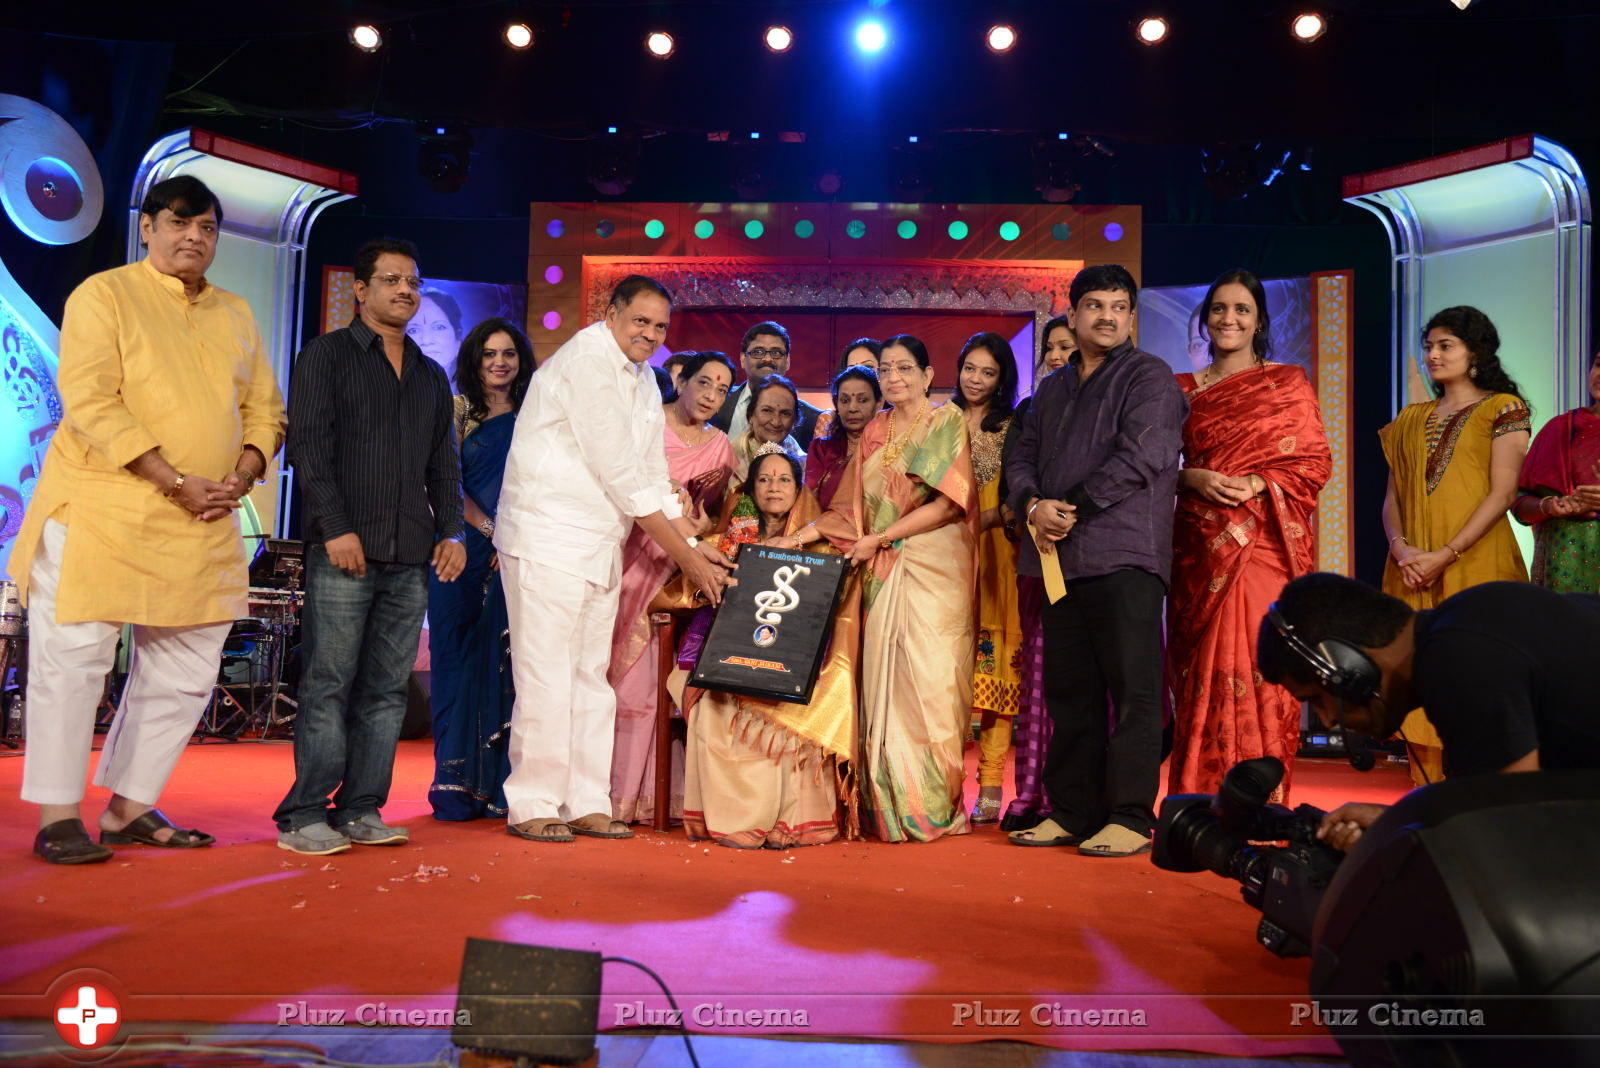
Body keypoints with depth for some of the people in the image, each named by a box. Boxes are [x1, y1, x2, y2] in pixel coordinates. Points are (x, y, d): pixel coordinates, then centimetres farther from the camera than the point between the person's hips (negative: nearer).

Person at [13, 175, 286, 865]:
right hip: (100, 514, -5)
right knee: (75, 658, -1)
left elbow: (264, 408, 16)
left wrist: (241, 475, -4)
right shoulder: (102, 296, -1)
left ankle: (130, 808, 21)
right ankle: (57, 817, 11)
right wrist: (176, 482, -18)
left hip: (203, 525, 6)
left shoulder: (236, 316, 16)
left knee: (185, 674, 8)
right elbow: (89, 404, -12)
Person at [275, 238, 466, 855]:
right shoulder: (326, 355, 6)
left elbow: (444, 464, 21)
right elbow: (309, 446, -4)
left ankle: (361, 810, 11)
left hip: (411, 556, 5)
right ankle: (304, 816, 2)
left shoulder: (431, 375, 22)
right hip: (343, 549, -5)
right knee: (329, 684, -5)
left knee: (386, 688, 4)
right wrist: (335, 527, -13)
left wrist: (451, 531, 7)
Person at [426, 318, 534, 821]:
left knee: (505, 664, 0)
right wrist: (491, 530, -12)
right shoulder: (458, 410, 6)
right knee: (458, 660, -2)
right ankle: (457, 784, 2)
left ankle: (498, 785, 5)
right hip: (464, 551, -2)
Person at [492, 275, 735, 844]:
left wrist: (696, 543, 6)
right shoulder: (587, 361, -13)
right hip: (548, 538, -9)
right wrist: (684, 556, -12)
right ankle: (531, 805, 5)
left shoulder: (643, 380, 15)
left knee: (592, 676, 9)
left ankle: (585, 802, 16)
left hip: (600, 547, 9)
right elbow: (623, 477, -16)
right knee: (546, 675, -5)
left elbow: (653, 476, 16)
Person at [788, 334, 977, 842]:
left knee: (928, 677, -8)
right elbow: (855, 506, 15)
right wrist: (810, 532, 0)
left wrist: (880, 537, -8)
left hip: (934, 567, -4)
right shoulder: (875, 432, 17)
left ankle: (933, 808, 0)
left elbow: (949, 502, -8)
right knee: (883, 679, -1)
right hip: (882, 571, 5)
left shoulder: (947, 421, 2)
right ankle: (890, 806, 5)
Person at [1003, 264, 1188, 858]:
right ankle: (1071, 812, 17)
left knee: (1132, 689, -4)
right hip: (1060, 558, 7)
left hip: (1123, 555, -6)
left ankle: (1131, 816, 2)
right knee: (1068, 691, 9)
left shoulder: (1149, 376, 2)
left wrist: (1071, 508, -11)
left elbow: (1141, 457, -12)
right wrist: (1033, 505, -4)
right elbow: (1022, 458, 17)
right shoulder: (1052, 389, 23)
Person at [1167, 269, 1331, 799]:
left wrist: (1255, 483, -13)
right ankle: (1202, 804, 7)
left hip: (1265, 541, -2)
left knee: (1259, 662, -8)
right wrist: (1194, 478, -9)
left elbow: (1315, 462, 2)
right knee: (1200, 666, 0)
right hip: (1199, 547, 2)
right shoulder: (1183, 389, 14)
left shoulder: (1289, 383, 8)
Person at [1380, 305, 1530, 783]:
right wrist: (1401, 547, -8)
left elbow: (1503, 493, -9)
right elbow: (1393, 496, 12)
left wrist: (1445, 556, -16)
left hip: (1476, 564, -5)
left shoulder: (1503, 409, 1)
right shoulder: (1411, 418, 16)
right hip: (1413, 573, 5)